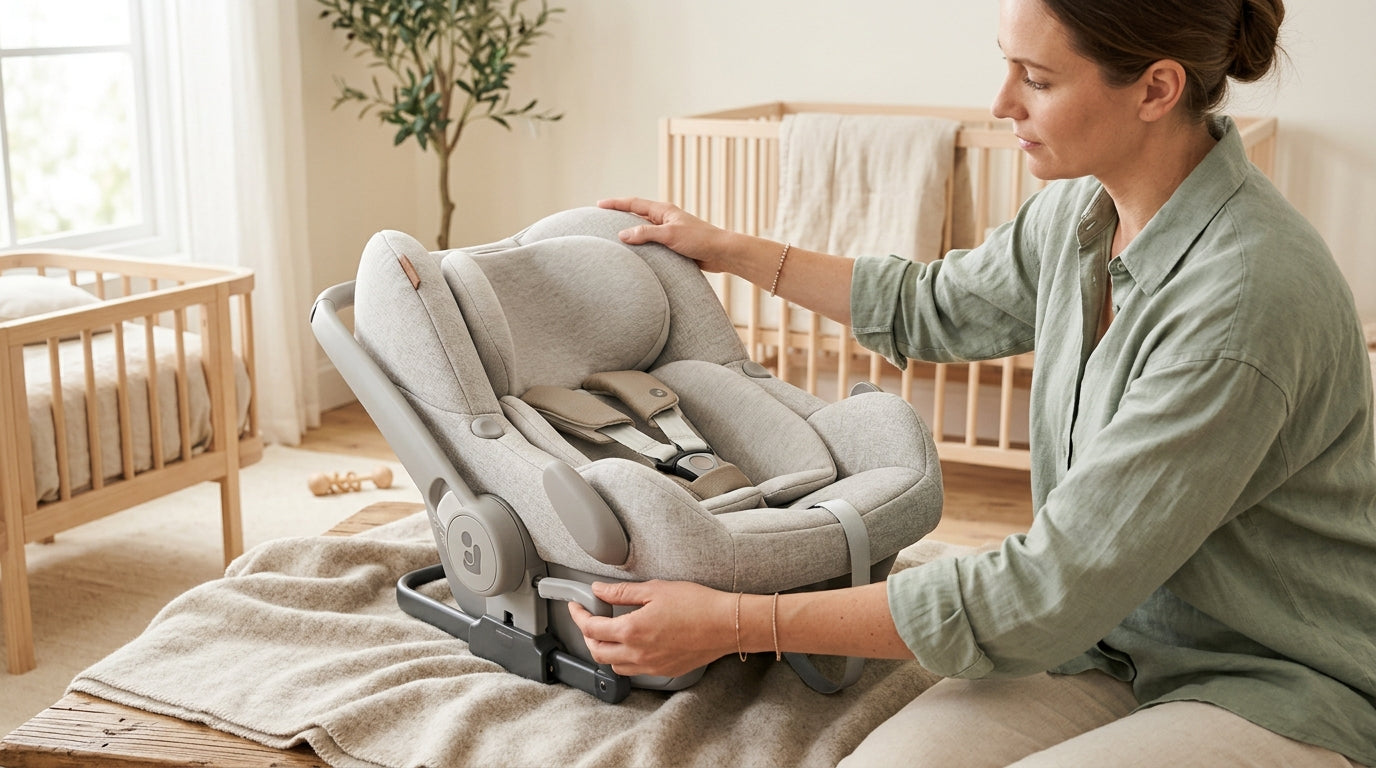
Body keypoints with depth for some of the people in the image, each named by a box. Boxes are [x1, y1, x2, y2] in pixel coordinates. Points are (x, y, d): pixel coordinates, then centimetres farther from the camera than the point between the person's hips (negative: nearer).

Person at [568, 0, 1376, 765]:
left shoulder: (1247, 299, -28)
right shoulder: (1082, 208, -2)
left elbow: (1046, 591, -25)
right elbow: (935, 308, 20)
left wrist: (741, 623, -23)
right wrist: (726, 250, 24)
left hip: (1281, 690, -6)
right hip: (1114, 640, 6)